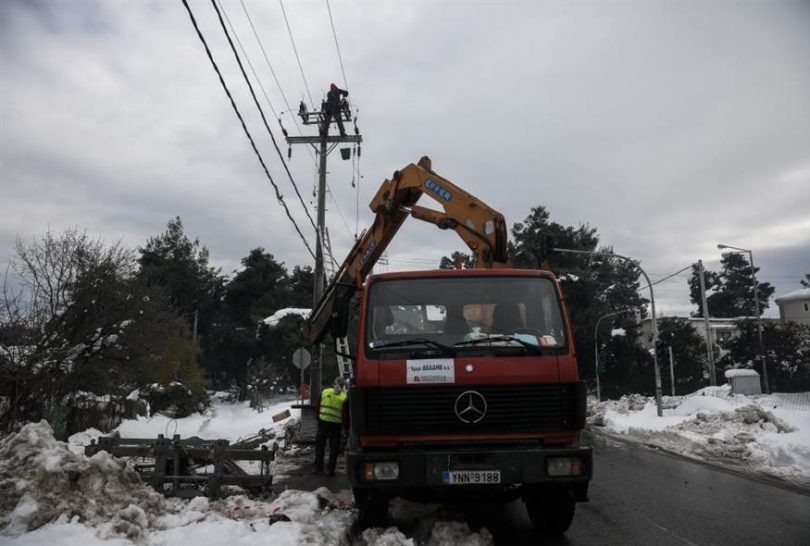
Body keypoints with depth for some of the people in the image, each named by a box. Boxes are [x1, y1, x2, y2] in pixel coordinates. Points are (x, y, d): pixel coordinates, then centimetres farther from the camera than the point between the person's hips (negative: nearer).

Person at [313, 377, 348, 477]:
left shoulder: (324, 392, 2)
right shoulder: (343, 397, -6)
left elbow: (317, 408, 8)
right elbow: (345, 413, -5)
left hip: (323, 422, 2)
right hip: (336, 424, -1)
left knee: (319, 445, 13)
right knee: (334, 447, 8)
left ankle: (318, 468, 12)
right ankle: (330, 470, 8)